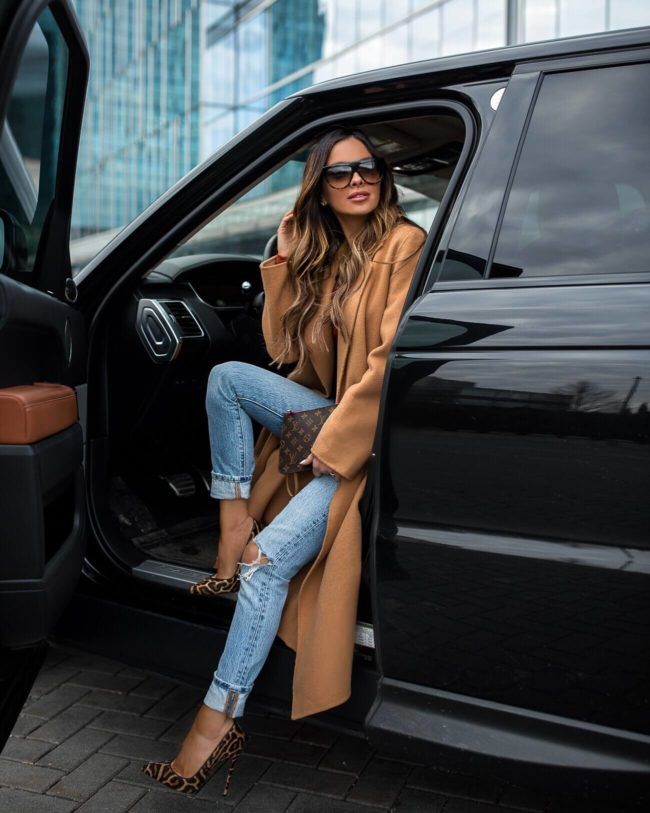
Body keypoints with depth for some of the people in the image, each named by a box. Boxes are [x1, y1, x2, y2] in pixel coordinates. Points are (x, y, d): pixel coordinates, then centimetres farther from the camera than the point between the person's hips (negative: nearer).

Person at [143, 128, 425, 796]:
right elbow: (284, 350, 10)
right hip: (330, 411, 8)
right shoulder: (320, 253, 13)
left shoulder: (404, 245, -11)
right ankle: (232, 536, -11)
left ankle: (218, 723, -11)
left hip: (377, 434, -8)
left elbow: (390, 362, -19)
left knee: (268, 561, -20)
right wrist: (284, 259, 5)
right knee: (227, 377, -11)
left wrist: (328, 448, -18)